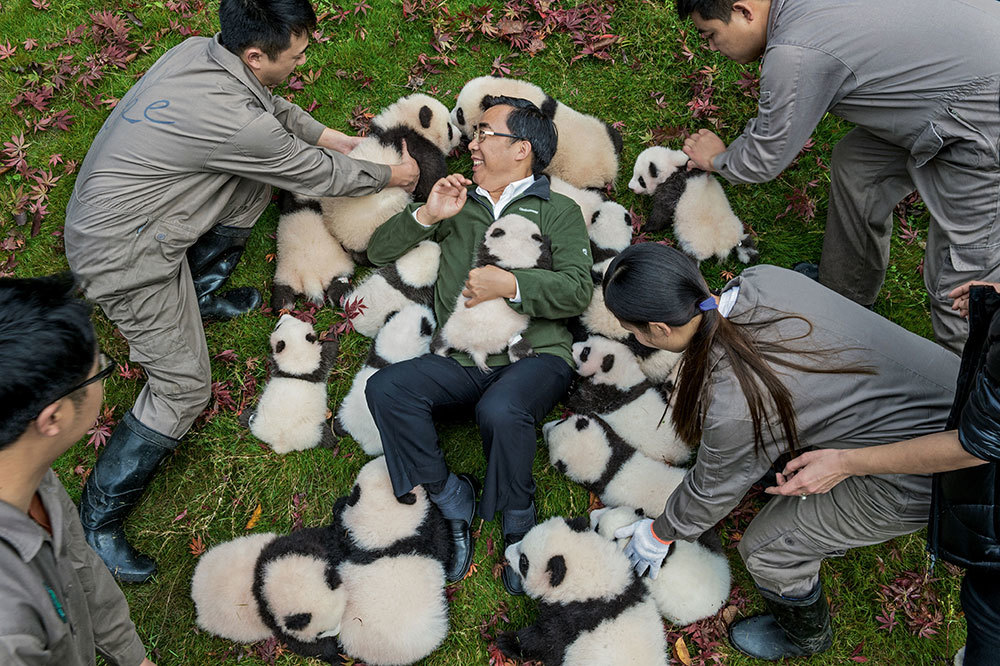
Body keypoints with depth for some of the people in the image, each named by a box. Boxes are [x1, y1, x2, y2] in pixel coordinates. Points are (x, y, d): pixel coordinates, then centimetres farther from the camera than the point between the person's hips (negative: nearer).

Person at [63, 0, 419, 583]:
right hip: (123, 250, -9)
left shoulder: (197, 50, -3)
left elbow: (274, 111, 16)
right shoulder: (235, 123, -29)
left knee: (259, 173, 14)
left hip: (112, 205, 9)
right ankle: (98, 519, 7)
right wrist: (391, 176, 3)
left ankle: (201, 294, 26)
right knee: (185, 388, -7)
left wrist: (344, 141, 16)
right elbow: (319, 177, -14)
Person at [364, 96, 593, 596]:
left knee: (501, 412, -36)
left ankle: (517, 522, -8)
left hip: (535, 354, -3)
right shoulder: (458, 206, 25)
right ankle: (452, 498, -10)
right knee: (385, 389, -23)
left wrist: (509, 284, -13)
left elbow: (577, 290, -1)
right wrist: (426, 216, 5)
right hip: (462, 361, 4)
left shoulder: (557, 210, 14)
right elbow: (379, 252, 20)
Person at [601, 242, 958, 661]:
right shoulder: (762, 278, -8)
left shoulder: (733, 407, -28)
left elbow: (713, 490, -7)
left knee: (767, 548, 9)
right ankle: (838, 525, 56)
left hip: (924, 478, -8)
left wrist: (661, 533, 14)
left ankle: (805, 637, 41)